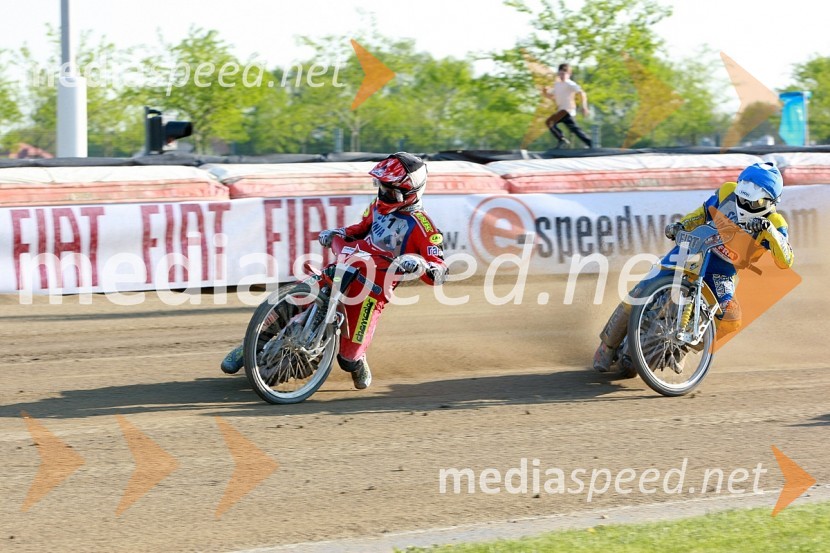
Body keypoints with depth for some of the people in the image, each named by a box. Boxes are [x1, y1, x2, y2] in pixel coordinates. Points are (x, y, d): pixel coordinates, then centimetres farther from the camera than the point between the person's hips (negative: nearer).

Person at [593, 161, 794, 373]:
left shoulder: (774, 223, -13)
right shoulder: (728, 192, -6)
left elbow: (786, 261, -25)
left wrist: (768, 231, -39)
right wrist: (680, 225, -5)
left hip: (722, 272, -1)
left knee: (730, 319, -28)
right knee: (640, 294, -12)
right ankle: (608, 345, 6)